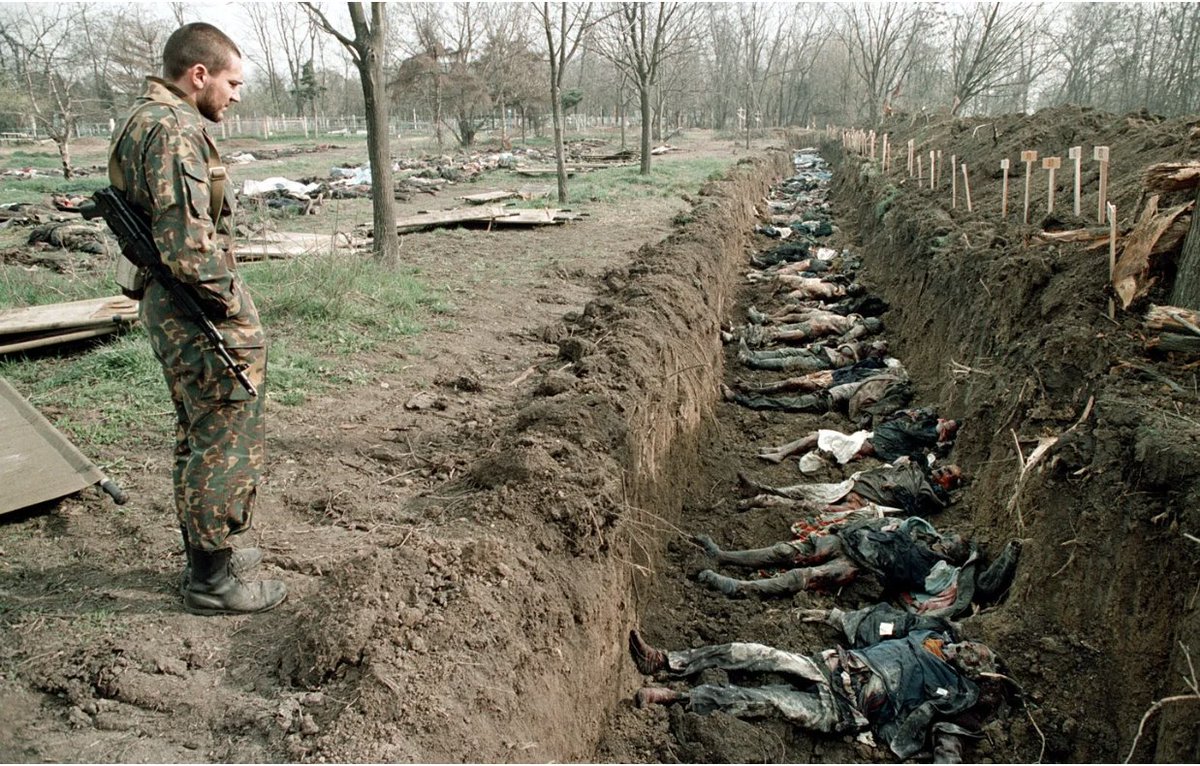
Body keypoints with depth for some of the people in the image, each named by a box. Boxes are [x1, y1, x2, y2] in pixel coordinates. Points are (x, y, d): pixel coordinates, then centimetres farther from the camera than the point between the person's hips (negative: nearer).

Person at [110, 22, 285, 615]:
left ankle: (204, 553, 35)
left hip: (167, 307, 11)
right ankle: (212, 581, 12)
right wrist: (229, 313, -19)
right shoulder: (174, 129, -18)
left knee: (198, 438, 20)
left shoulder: (144, 121, 16)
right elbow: (188, 240, -26)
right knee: (227, 446, 0)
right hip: (202, 316, -11)